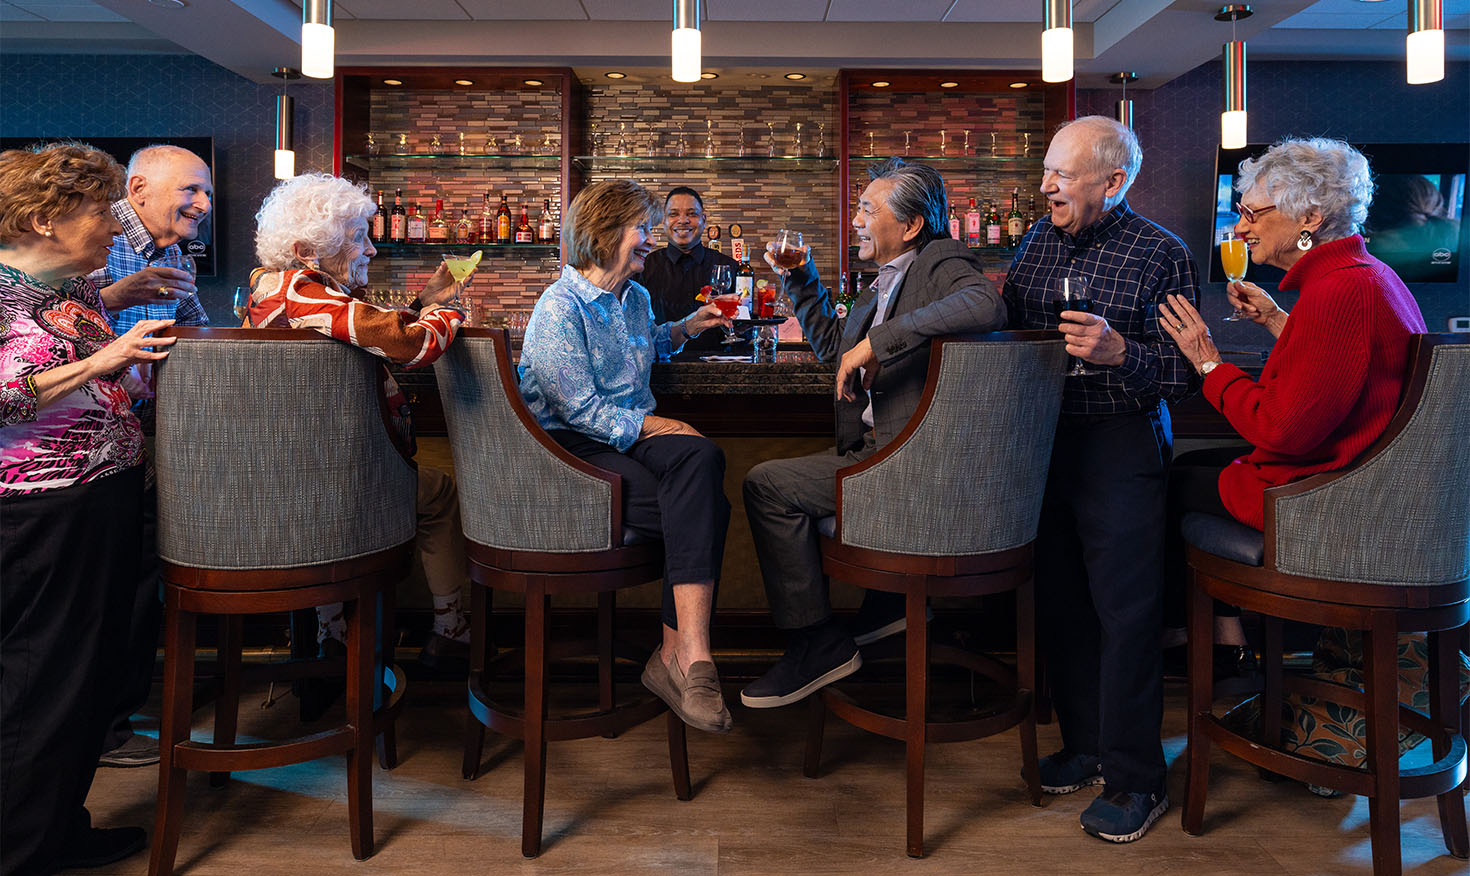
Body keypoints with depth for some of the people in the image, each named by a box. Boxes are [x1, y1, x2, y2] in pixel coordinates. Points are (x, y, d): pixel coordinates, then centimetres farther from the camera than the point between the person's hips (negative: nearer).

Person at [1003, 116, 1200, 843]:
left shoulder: (1161, 255, -7)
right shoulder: (1038, 240, 11)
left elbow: (1187, 374, -11)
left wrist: (1119, 352, -26)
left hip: (1120, 446, -5)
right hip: (1041, 438, 6)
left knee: (1125, 613, -3)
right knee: (1057, 600, 11)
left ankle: (1135, 779, 10)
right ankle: (1084, 743, 28)